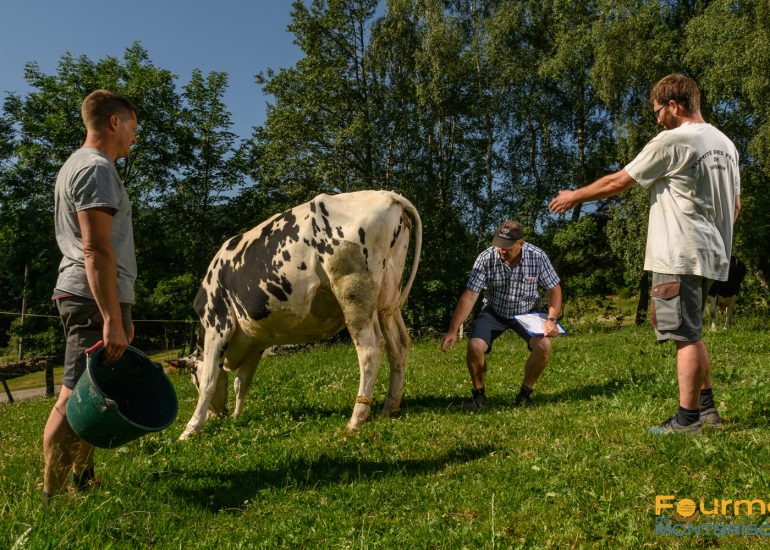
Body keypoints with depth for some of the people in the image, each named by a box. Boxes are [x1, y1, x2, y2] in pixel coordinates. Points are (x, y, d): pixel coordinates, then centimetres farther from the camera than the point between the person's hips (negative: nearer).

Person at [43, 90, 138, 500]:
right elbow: (96, 250, -20)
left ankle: (81, 481, 26)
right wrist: (112, 319, -23)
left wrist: (118, 312, 23)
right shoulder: (97, 169, -10)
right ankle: (52, 497, 2)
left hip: (83, 296, 11)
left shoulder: (77, 165, 22)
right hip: (95, 298, -11)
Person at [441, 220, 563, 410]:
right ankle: (478, 394, 4)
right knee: (475, 346, -24)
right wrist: (453, 331, -27)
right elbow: (469, 296, -23)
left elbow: (554, 288, -8)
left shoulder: (537, 257, -20)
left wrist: (552, 319, -22)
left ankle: (525, 394, 1)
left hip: (526, 312, 1)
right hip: (494, 311, 0)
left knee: (544, 345, -24)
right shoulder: (486, 259, -23)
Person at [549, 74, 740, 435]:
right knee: (687, 331, 19)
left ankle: (687, 419, 3)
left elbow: (618, 182, -7)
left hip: (680, 256, -9)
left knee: (685, 336, -4)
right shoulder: (726, 144, 15)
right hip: (712, 255, 9)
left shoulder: (672, 141, -11)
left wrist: (575, 196, 6)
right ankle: (707, 407, 24)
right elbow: (735, 205, 19)